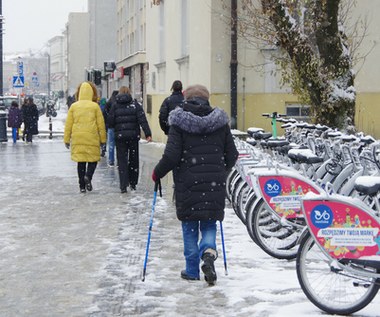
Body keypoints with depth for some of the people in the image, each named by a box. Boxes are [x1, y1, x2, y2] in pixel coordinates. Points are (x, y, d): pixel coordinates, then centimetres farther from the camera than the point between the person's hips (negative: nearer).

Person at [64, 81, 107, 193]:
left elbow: (68, 124, 6)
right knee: (93, 159, 10)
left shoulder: (73, 106, 4)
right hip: (92, 138, -2)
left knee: (81, 162, 9)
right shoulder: (95, 106, -2)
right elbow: (101, 124, 0)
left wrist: (66, 139, 14)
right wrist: (102, 139, 9)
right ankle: (88, 176, -16)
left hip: (77, 138, 2)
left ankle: (82, 186, 11)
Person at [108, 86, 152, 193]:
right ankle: (133, 183, 19)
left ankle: (123, 186, -4)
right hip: (133, 136, 1)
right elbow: (142, 119, -8)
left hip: (120, 136, -1)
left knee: (122, 160, 3)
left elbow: (110, 122, -3)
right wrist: (148, 133, -11)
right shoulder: (135, 104, 0)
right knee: (133, 160, 14)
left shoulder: (115, 105, 0)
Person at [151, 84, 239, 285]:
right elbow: (232, 155, 7)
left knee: (189, 226, 10)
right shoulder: (220, 122, 4)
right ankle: (208, 250, -15)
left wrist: (157, 173, 5)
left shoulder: (179, 123, -5)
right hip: (214, 184, 2)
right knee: (209, 223, 14)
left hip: (188, 183, -2)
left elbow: (171, 156, -12)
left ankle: (192, 270, 15)